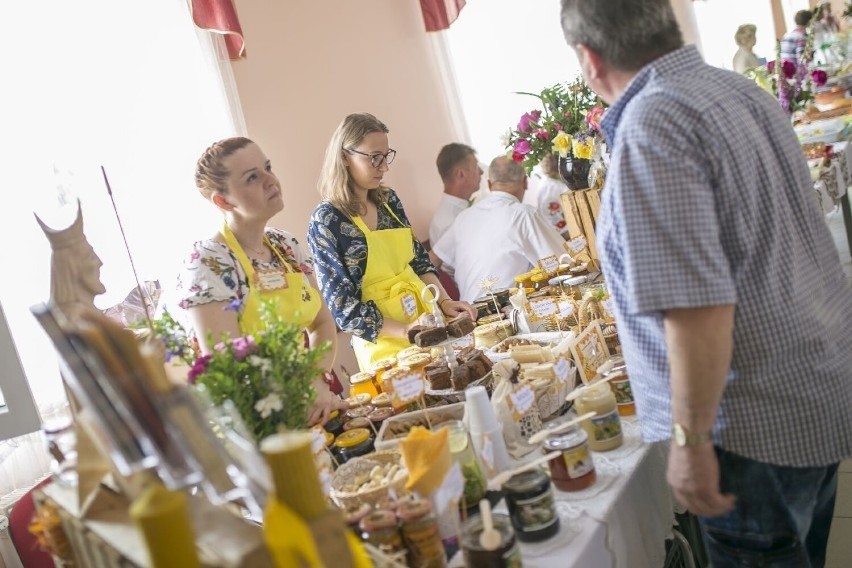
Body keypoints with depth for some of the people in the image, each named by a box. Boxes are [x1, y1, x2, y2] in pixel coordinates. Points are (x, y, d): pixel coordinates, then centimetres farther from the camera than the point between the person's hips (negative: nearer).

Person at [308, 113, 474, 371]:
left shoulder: (388, 200, 2)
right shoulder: (326, 221, -15)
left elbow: (419, 260, 10)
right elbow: (343, 306, -16)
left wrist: (444, 301, -5)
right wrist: (405, 331, -22)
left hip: (425, 315, 6)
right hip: (384, 343, -6)